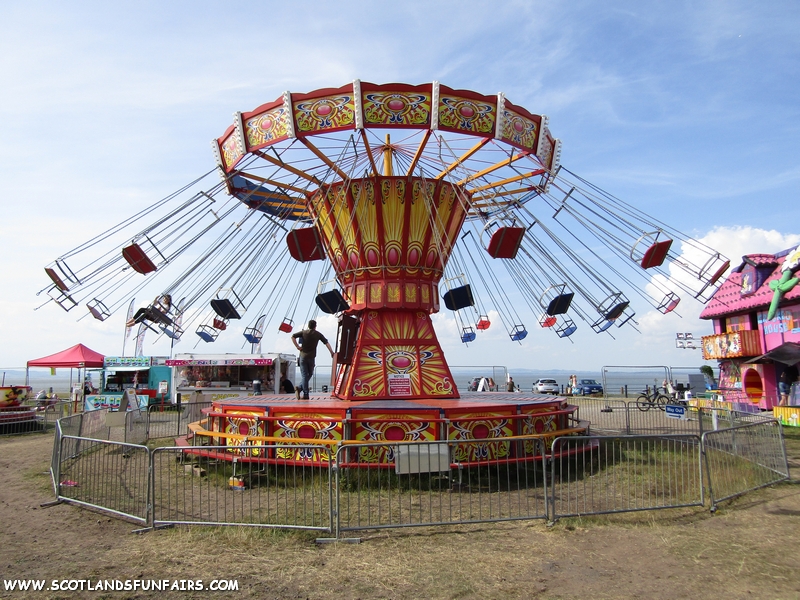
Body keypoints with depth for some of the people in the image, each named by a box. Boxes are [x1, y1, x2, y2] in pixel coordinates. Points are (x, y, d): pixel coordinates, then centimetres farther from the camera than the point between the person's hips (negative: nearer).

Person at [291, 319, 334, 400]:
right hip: (311, 357, -1)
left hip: (303, 356, 1)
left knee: (304, 375, 2)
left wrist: (297, 346, -4)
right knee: (309, 374, 14)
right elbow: (326, 343, 3)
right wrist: (332, 353, 9)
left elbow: (293, 336, -8)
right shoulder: (318, 334, 3)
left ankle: (306, 394, -7)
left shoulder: (303, 332, 3)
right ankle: (300, 388, -1)